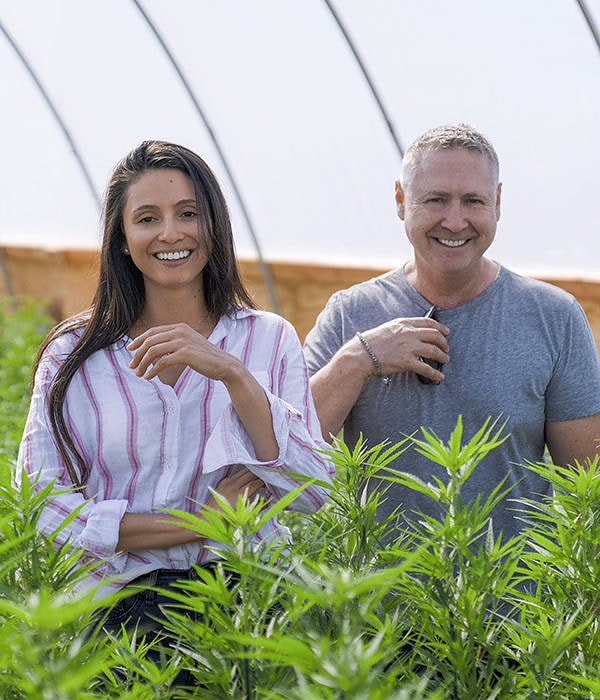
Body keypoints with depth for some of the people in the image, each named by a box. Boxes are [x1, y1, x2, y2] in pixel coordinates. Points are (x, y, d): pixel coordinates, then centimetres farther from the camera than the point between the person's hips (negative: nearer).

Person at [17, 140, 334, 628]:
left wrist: (233, 374, -13)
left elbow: (314, 494, -2)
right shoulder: (73, 355, 6)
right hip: (119, 606, 0)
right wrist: (200, 525, -10)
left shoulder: (271, 340, 8)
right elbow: (41, 508, -3)